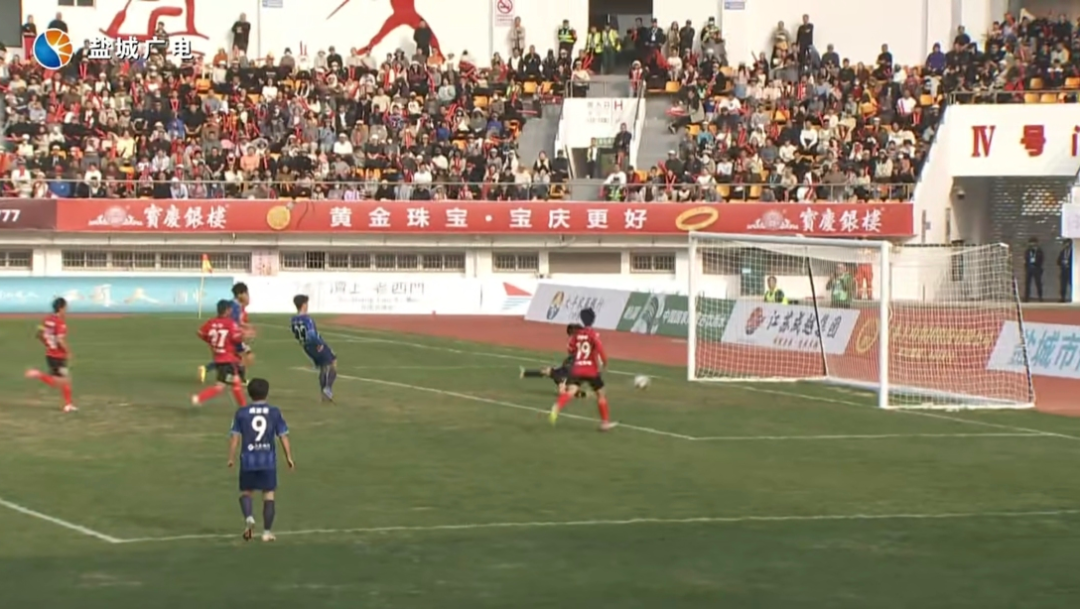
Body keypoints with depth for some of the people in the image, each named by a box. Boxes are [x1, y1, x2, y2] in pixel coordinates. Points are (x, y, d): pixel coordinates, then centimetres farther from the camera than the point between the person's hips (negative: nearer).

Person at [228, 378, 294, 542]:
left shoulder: (241, 412, -1)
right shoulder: (274, 412, 0)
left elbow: (235, 437, -3)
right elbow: (283, 437, 0)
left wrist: (231, 458, 6)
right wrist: (289, 458, 9)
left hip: (248, 460, 0)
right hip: (268, 460, 0)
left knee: (246, 492, 16)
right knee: (268, 494, 9)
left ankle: (248, 518, -11)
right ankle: (267, 532, 9)